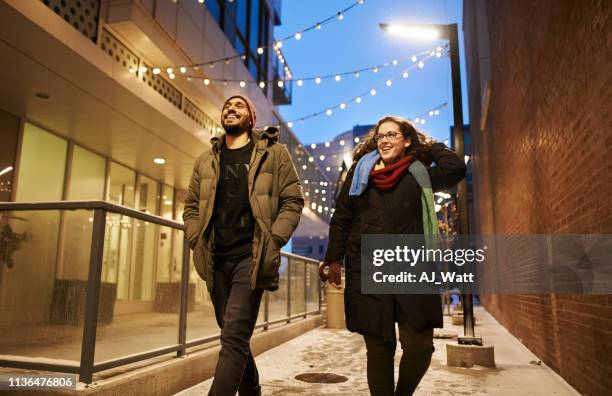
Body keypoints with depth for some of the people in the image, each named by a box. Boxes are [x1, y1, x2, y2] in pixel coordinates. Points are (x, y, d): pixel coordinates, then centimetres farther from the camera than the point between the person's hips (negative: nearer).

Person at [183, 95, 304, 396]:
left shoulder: (274, 153, 5)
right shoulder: (206, 160, 16)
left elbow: (293, 201, 0)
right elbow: (191, 206, 19)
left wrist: (272, 242, -11)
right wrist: (197, 242, 3)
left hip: (251, 257, -5)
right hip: (215, 260, 5)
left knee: (234, 337, -14)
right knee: (235, 336, 14)